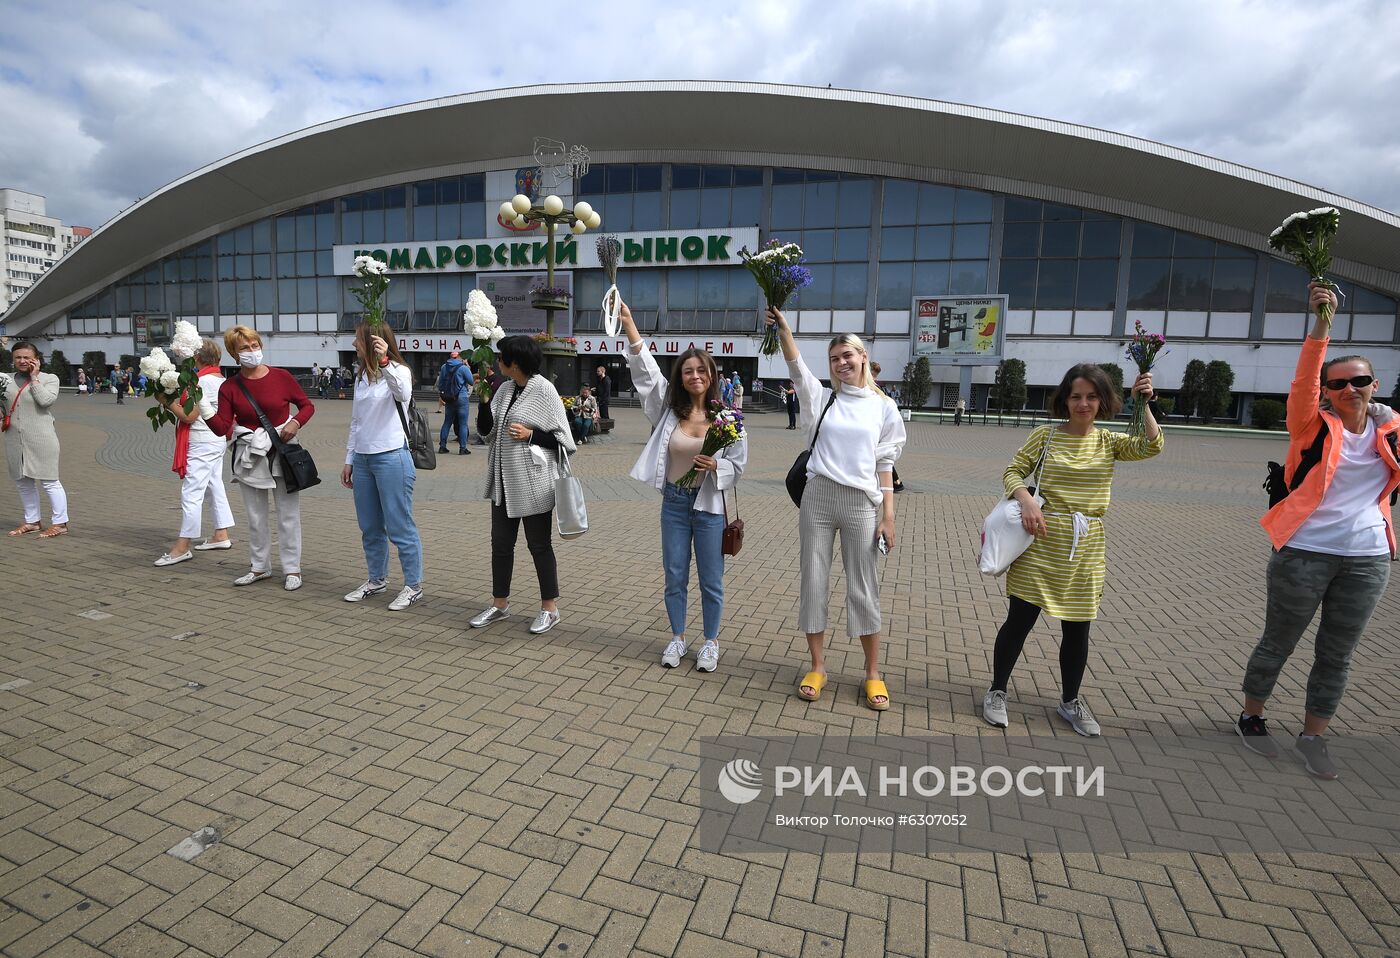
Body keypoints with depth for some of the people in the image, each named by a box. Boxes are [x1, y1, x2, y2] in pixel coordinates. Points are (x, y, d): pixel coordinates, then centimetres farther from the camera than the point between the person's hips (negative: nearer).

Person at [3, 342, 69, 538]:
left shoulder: (49, 379, -1)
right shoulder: (7, 379, 12)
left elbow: (45, 400, -17)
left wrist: (34, 377, -9)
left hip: (41, 439, -6)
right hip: (15, 440, 6)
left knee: (49, 481, -3)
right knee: (23, 482, 14)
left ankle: (59, 523, 4)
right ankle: (31, 521, 26)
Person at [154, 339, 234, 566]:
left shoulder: (202, 381, -17)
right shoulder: (220, 379, 11)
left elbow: (189, 416, -18)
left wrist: (167, 401, -7)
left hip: (202, 444, -10)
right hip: (216, 440, 10)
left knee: (191, 493, -7)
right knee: (214, 487, 15)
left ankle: (182, 547, -3)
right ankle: (221, 535, 21)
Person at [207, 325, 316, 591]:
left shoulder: (281, 377, -5)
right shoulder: (229, 387, -1)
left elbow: (307, 405, 5)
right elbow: (222, 428, -7)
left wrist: (295, 422, -13)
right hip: (249, 456, 2)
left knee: (288, 514, 3)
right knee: (255, 516, 12)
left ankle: (292, 569, 13)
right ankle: (260, 567, 27)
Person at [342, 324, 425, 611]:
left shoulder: (398, 371, -8)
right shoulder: (361, 376, 14)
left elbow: (403, 394, -33)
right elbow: (356, 422, 18)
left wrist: (384, 362, -46)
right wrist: (349, 461, 17)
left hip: (392, 458, -8)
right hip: (363, 459, 8)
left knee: (399, 527, -2)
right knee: (370, 527, 15)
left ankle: (413, 586, 10)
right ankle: (377, 580, 31)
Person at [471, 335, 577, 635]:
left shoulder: (544, 390, -11)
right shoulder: (505, 389, 8)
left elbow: (562, 439, -9)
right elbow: (485, 430, 7)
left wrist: (530, 435, -20)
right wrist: (484, 397, -5)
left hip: (533, 483, -7)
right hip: (504, 481, 7)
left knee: (539, 545, 5)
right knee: (501, 543, 14)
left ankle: (550, 608, 20)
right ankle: (500, 603, 30)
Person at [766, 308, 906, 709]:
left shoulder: (883, 406, 5)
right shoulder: (821, 397, 6)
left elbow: (884, 465, 4)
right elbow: (796, 364, -11)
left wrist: (888, 516, 0)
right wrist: (781, 326, -26)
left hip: (862, 503, -1)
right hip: (817, 498, 1)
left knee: (864, 589, 6)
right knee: (814, 582, 6)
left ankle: (873, 674, 22)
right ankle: (817, 668, 21)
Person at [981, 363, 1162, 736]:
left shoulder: (1109, 441, 6)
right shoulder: (1046, 435, -1)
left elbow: (1151, 446, -10)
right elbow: (1012, 472, -2)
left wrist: (1143, 404, -17)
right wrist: (1026, 500, -20)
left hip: (1086, 548, 3)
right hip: (1042, 541, -3)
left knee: (1077, 628, 13)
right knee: (1020, 620, 4)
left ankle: (1070, 701, 33)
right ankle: (997, 692, 21)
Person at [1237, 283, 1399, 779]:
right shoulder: (1314, 425, -7)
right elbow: (1303, 381, -25)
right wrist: (1321, 324, -34)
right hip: (1305, 554, -4)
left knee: (1337, 656, 12)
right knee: (1278, 644, 9)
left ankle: (1313, 737, 26)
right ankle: (1251, 718, 27)